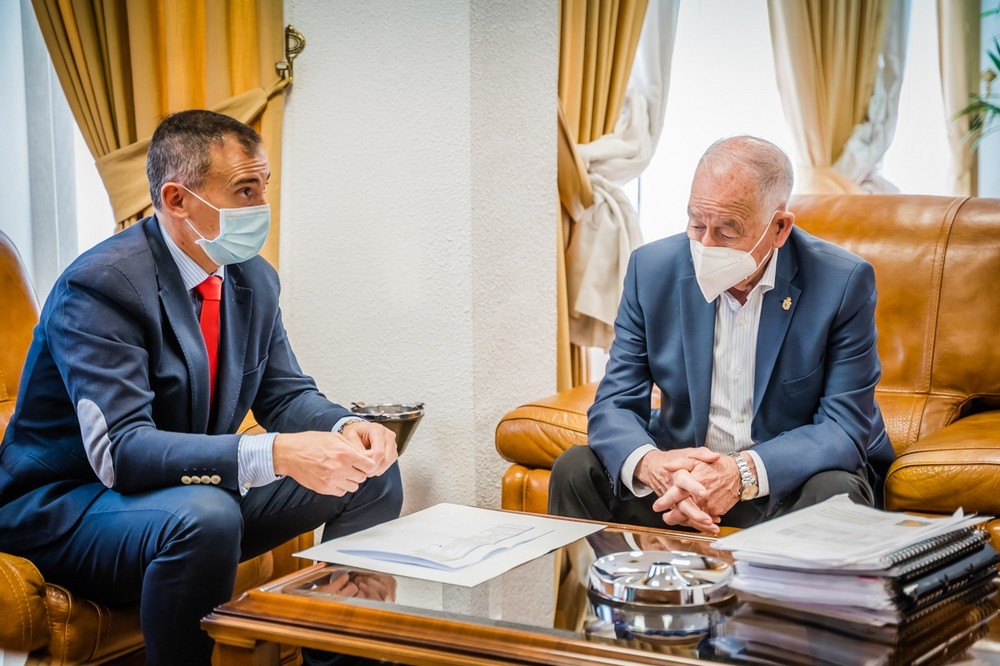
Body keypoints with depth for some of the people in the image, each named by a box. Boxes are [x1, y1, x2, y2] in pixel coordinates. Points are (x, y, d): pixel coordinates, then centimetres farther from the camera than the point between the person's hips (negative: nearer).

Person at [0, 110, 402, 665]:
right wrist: (275, 454, -41)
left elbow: (287, 395, 8)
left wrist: (346, 429, -17)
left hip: (197, 490, 8)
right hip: (68, 507, -8)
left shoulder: (253, 278, 1)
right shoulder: (99, 285, -24)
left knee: (372, 474, 0)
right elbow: (120, 451, -32)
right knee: (204, 515, -39)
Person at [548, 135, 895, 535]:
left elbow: (845, 428, -16)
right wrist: (649, 464, -31)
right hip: (679, 471, 3)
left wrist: (744, 473, -34)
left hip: (791, 478, -2)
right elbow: (615, 404, -6)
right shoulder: (652, 269, -6)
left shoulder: (843, 283, -14)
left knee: (837, 494, -34)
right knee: (576, 470, -20)